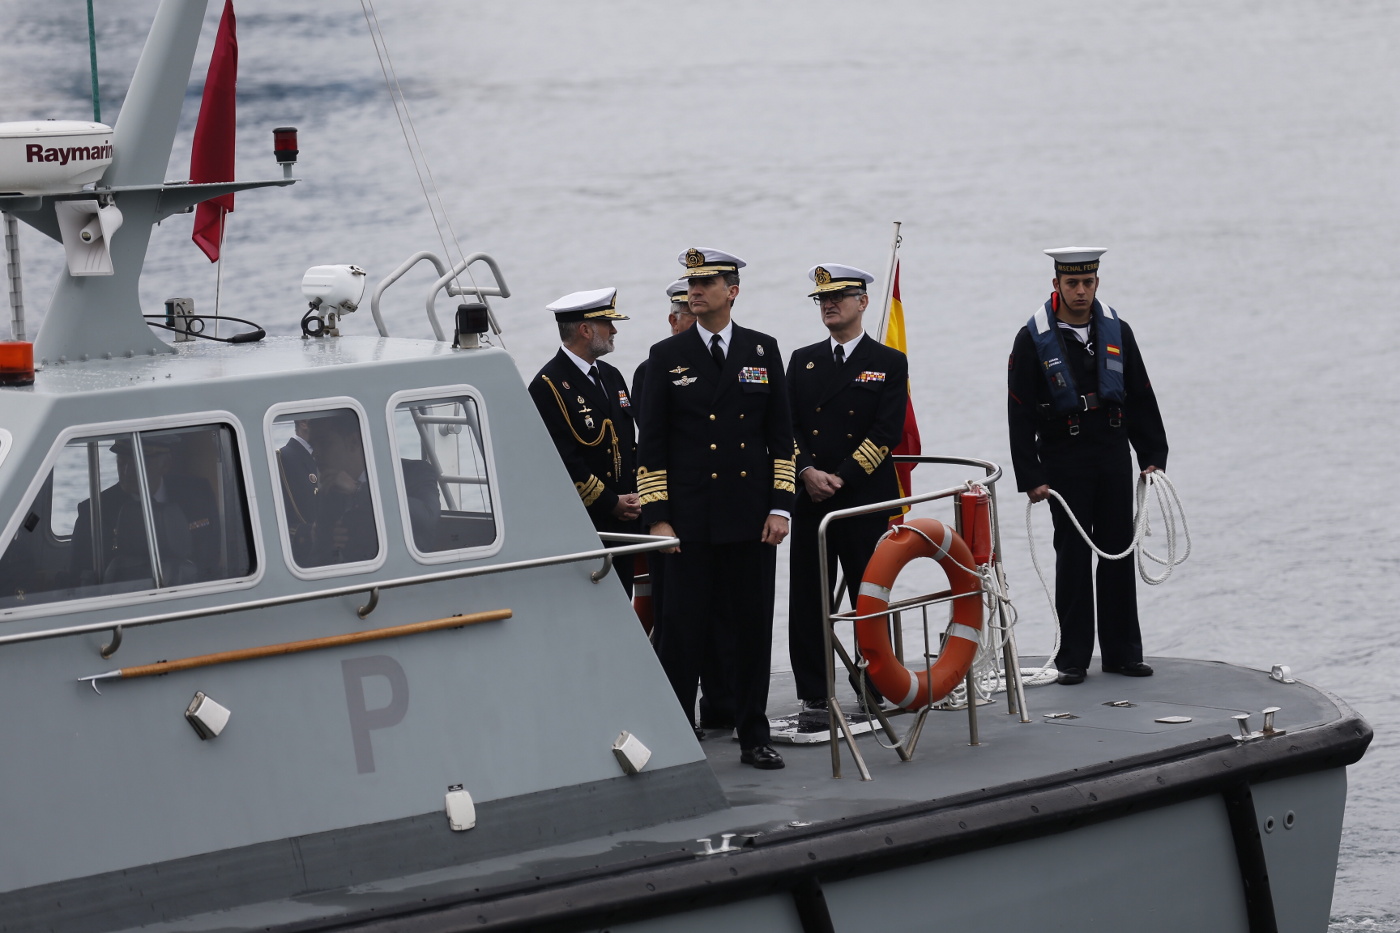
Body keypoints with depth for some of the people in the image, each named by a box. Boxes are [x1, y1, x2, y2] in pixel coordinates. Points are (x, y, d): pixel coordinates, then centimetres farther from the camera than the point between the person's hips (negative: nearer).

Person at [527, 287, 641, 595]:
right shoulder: (549, 386, -11)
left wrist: (634, 497, 4)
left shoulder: (611, 376, 16)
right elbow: (563, 460, -16)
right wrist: (611, 504, -12)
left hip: (622, 524, 8)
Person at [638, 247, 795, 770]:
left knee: (751, 628, 5)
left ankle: (753, 739, 13)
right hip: (690, 521, -1)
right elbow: (652, 444, 3)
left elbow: (782, 434, 9)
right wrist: (657, 516, -5)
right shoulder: (667, 357, 4)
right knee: (684, 629, -1)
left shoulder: (763, 352, 8)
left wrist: (780, 506, 0)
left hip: (752, 521, 1)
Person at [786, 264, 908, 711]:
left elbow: (887, 432, -6)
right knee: (807, 601, 1)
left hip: (866, 501, -3)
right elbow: (788, 426, 8)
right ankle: (812, 695, 6)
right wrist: (807, 472, -10)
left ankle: (875, 692, 7)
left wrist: (841, 478, -12)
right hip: (810, 501, 3)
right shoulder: (802, 361, 14)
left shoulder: (889, 363, 3)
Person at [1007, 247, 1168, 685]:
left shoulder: (1117, 332, 5)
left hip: (1114, 454, 3)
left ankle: (1122, 651, 14)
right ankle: (1073, 657, 6)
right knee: (1073, 556, 0)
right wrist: (1030, 478, -10)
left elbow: (1141, 399, 10)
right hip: (1064, 459, -3)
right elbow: (1020, 414, -6)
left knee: (1119, 554, 6)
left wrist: (1153, 457, 5)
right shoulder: (1033, 340, -6)